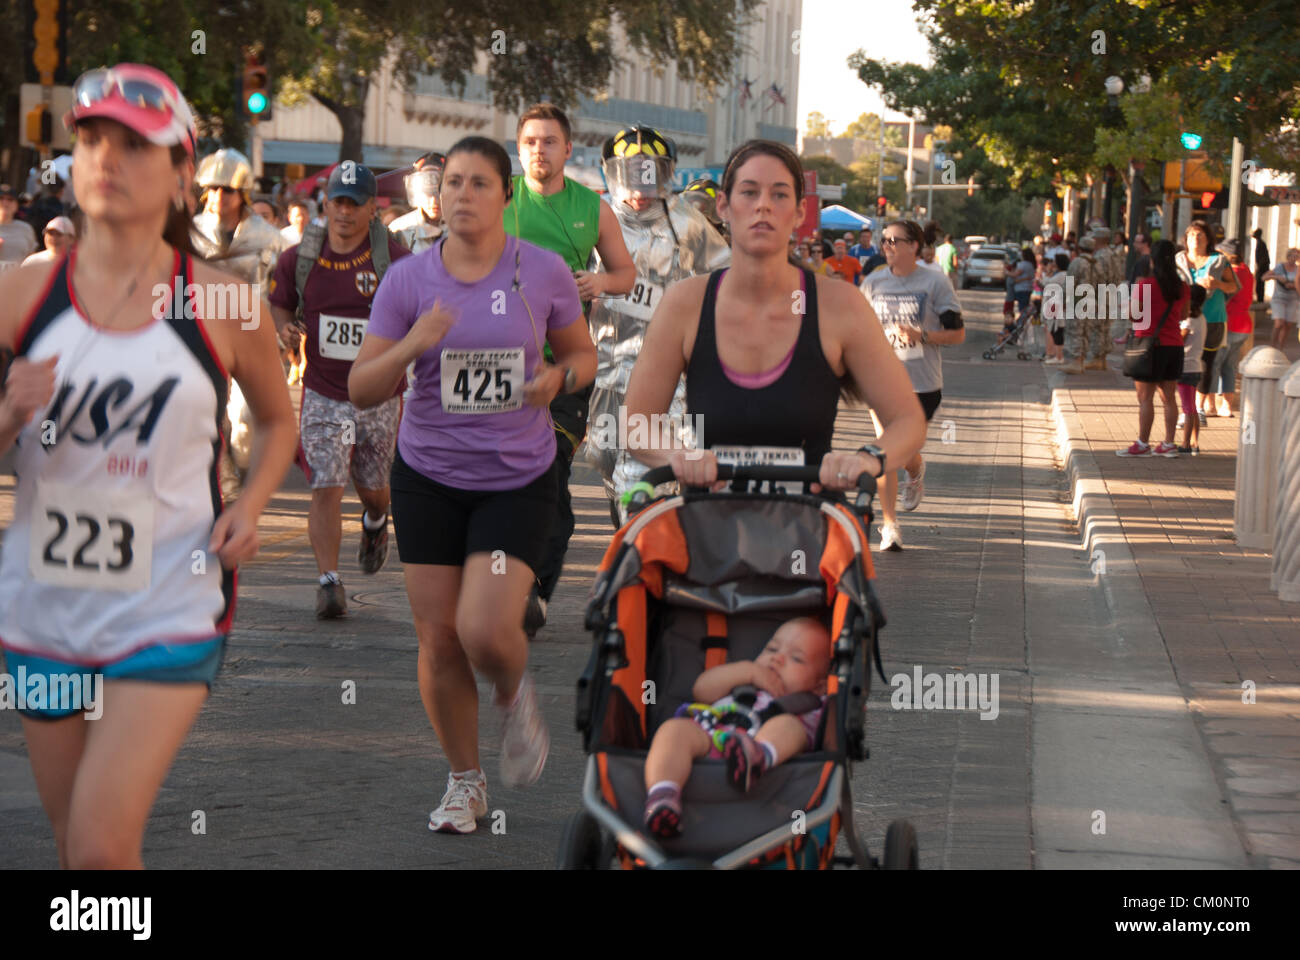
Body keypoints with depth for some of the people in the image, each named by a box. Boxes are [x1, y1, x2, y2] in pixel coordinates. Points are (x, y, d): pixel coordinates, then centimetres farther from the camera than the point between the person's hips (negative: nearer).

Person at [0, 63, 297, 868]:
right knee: (74, 850, 14)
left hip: (168, 612, -3)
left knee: (102, 852, -17)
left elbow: (279, 420, 14)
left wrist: (249, 508, -3)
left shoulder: (221, 305, -3)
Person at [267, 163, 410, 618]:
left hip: (379, 396, -1)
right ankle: (328, 581, -4)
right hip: (323, 395, 1)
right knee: (326, 487, -10)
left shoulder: (393, 259, -9)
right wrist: (285, 328, -8)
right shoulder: (299, 258, -1)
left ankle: (376, 524, 50)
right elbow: (279, 305, 14)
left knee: (372, 486, 14)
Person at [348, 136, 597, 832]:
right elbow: (361, 389, -3)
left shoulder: (544, 273, -3)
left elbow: (583, 356, 11)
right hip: (429, 477, 2)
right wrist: (412, 345, -21)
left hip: (519, 479, -1)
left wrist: (559, 378, -11)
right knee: (438, 639, 2)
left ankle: (514, 695, 20)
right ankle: (464, 782, 22)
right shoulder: (408, 279, -4)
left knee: (487, 632, -17)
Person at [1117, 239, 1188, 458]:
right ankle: (1169, 444, 12)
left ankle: (1143, 444, -1)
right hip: (1174, 346, 6)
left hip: (1149, 344, -6)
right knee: (1168, 397, 11)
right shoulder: (1183, 288, 4)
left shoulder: (1145, 285, -13)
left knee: (1145, 398, -2)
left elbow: (1132, 315, -12)